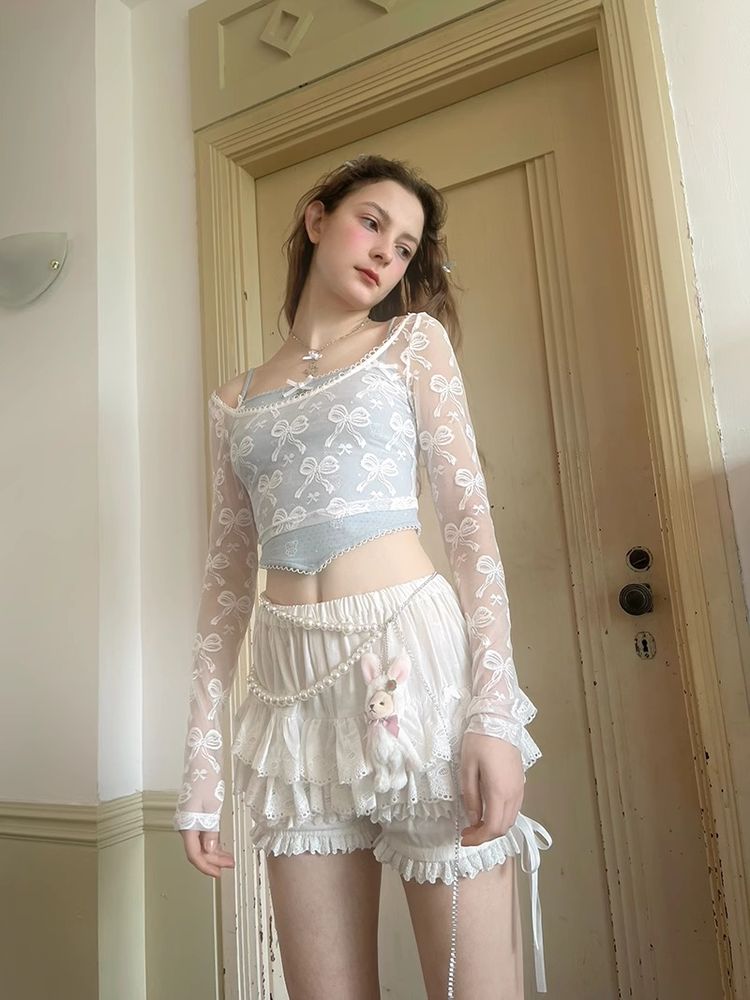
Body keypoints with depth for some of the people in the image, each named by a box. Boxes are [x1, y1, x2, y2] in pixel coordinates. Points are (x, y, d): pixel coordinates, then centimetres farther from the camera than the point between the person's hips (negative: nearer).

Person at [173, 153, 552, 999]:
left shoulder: (415, 340, 10)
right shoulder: (236, 401, 16)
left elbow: (470, 522, -1)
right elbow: (227, 578, 13)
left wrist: (495, 712, -12)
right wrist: (201, 763, 9)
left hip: (413, 659, -2)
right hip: (292, 689, 3)